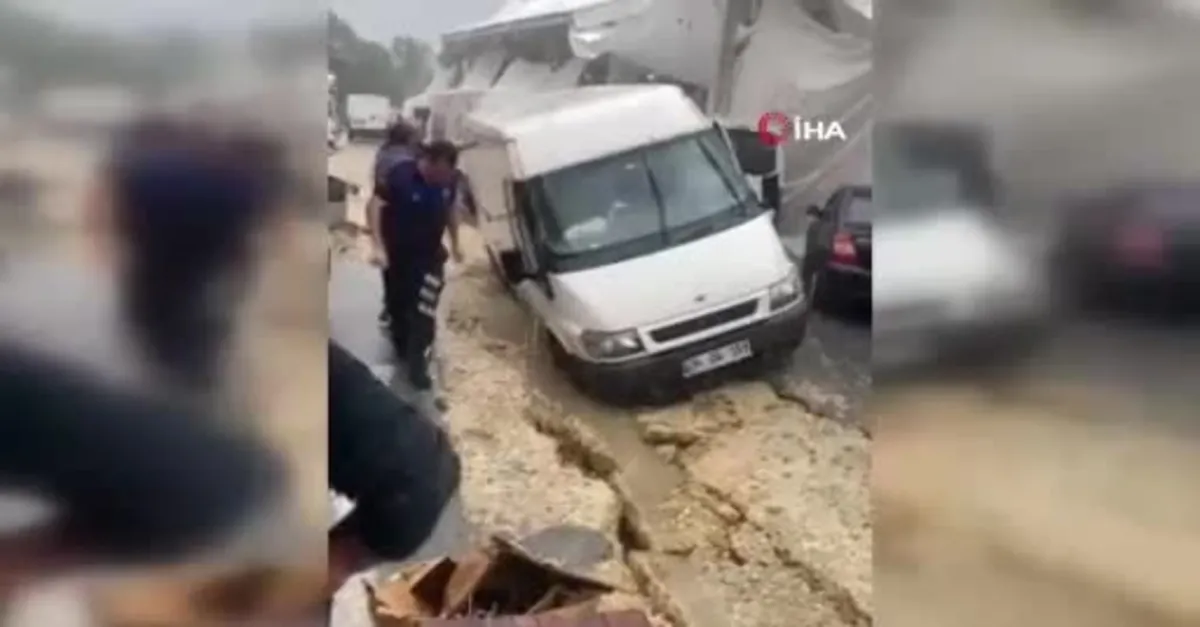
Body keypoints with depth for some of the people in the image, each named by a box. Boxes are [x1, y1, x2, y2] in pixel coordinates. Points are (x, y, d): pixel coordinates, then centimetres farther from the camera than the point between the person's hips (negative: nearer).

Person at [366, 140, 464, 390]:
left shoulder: (450, 180, -10)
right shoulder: (400, 175, -24)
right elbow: (374, 205, -22)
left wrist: (455, 243, 14)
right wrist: (378, 246, -30)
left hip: (429, 256, 2)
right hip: (397, 254, -2)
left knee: (424, 312, -5)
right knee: (398, 306, 15)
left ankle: (417, 365, 5)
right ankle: (402, 348, 41)